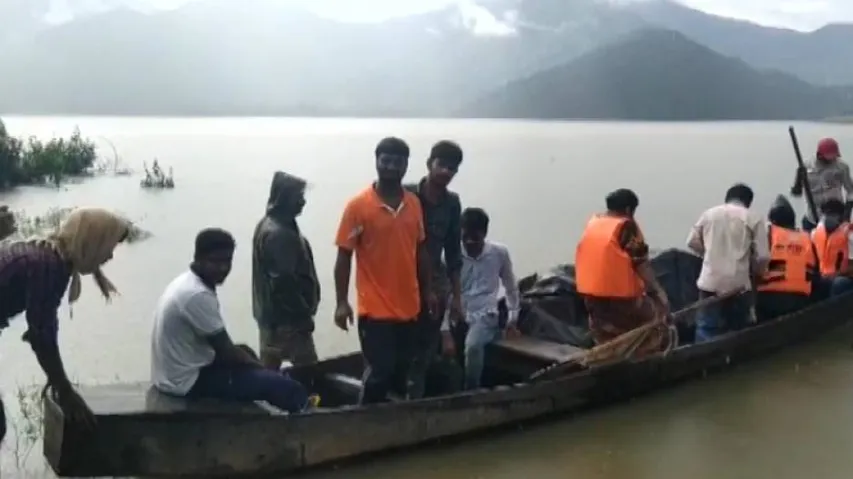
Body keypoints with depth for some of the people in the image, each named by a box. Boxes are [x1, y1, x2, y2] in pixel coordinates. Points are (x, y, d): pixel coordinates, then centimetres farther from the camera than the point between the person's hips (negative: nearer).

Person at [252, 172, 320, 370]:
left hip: (270, 314, 10)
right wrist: (303, 313, -15)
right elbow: (285, 281, -24)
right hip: (287, 318, -10)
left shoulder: (267, 225, 11)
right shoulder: (279, 234, -22)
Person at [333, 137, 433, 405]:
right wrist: (342, 302, -13)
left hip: (408, 306, 5)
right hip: (375, 309, -5)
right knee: (378, 373, -3)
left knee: (401, 373, 14)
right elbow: (344, 256, -8)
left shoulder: (414, 203, 6)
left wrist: (427, 290, 14)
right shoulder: (358, 206, -10)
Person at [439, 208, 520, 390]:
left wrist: (512, 320, 10)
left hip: (484, 316, -2)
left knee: (473, 346, -34)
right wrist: (446, 332, -16)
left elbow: (511, 288, 14)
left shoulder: (499, 253, -1)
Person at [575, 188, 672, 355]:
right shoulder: (626, 227, -10)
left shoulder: (592, 224, 8)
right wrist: (656, 290, -8)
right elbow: (640, 262, -13)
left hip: (591, 293, 7)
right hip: (619, 292, -7)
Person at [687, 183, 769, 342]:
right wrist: (756, 273, 15)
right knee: (738, 331, 12)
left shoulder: (709, 213, 8)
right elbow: (762, 256, -5)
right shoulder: (754, 219, 1)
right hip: (738, 283, -1)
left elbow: (692, 242, 8)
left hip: (710, 282, 2)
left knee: (707, 330, 4)